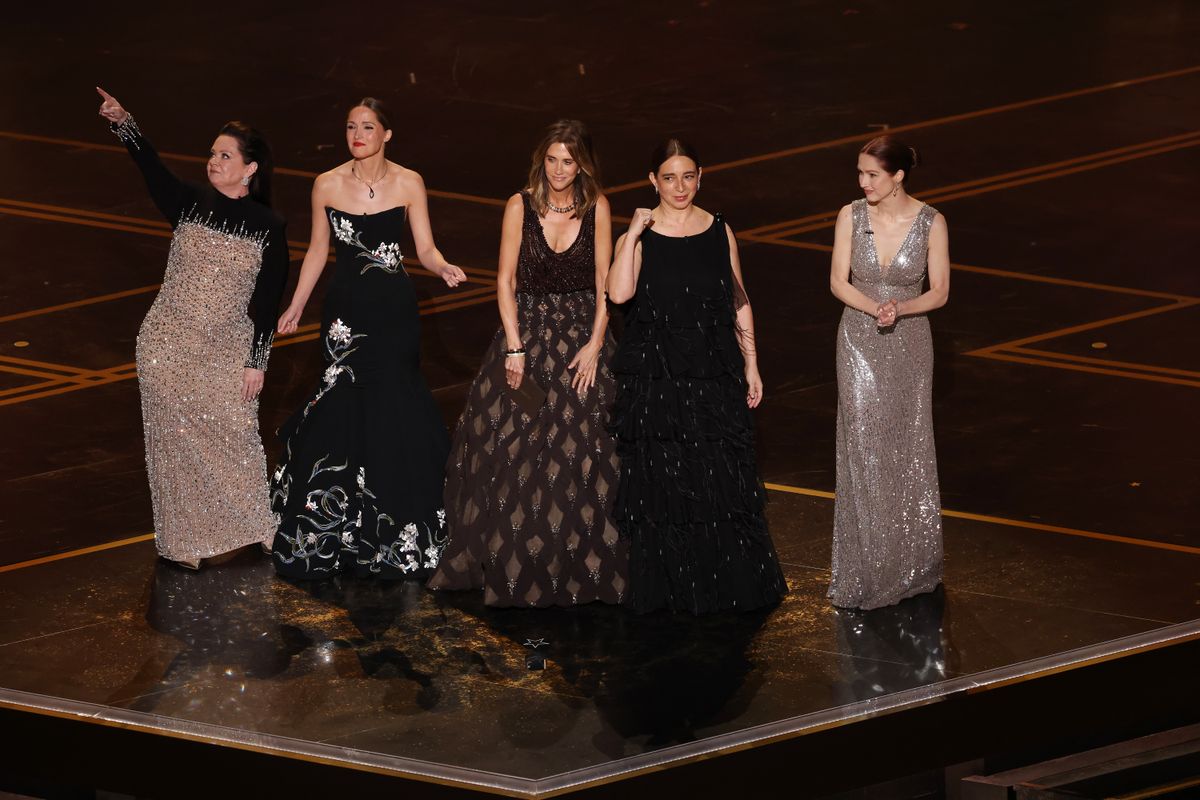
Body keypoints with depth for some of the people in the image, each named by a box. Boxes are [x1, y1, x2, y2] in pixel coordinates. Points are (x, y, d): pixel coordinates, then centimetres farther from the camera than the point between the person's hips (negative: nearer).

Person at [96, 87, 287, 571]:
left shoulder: (268, 227, -4)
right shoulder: (189, 203, -2)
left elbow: (267, 300, -3)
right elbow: (152, 168, -18)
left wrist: (257, 361, -6)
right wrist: (123, 124, -34)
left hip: (228, 351, -1)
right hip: (169, 346, 1)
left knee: (232, 438, 4)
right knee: (176, 439, 7)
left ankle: (239, 530, 24)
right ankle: (184, 542, 19)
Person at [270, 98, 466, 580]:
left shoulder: (408, 184, -4)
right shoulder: (327, 185, -1)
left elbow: (425, 250, -3)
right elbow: (318, 251, 9)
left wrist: (444, 268, -24)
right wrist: (295, 308, 10)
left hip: (394, 309, -1)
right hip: (346, 307, 1)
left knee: (392, 408, 0)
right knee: (347, 407, 0)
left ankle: (397, 529, 15)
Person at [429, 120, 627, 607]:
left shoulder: (597, 208, -3)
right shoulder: (521, 206, -5)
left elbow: (604, 283, -2)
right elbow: (506, 280, -4)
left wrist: (594, 344, -11)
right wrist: (514, 347, -11)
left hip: (583, 334, 0)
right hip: (527, 330, 0)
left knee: (582, 449, -1)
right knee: (513, 448, -1)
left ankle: (581, 563, 10)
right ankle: (512, 562, 10)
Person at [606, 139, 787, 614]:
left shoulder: (719, 232, 5)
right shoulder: (640, 237, -2)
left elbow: (740, 303, 10)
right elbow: (619, 293, -20)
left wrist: (751, 366, 8)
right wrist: (634, 233, -19)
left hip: (714, 375, 2)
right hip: (655, 375, -1)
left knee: (723, 482, 2)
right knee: (662, 482, 3)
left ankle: (731, 584, 14)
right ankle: (672, 588, 15)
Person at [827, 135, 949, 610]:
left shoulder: (930, 223, -10)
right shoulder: (851, 216, -6)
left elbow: (939, 292, -6)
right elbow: (838, 281, -5)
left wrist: (900, 309, -23)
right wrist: (875, 309, -22)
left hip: (909, 344, 0)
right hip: (859, 343, 0)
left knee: (909, 450, 9)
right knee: (863, 451, -1)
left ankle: (911, 565, 23)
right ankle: (865, 569, 5)